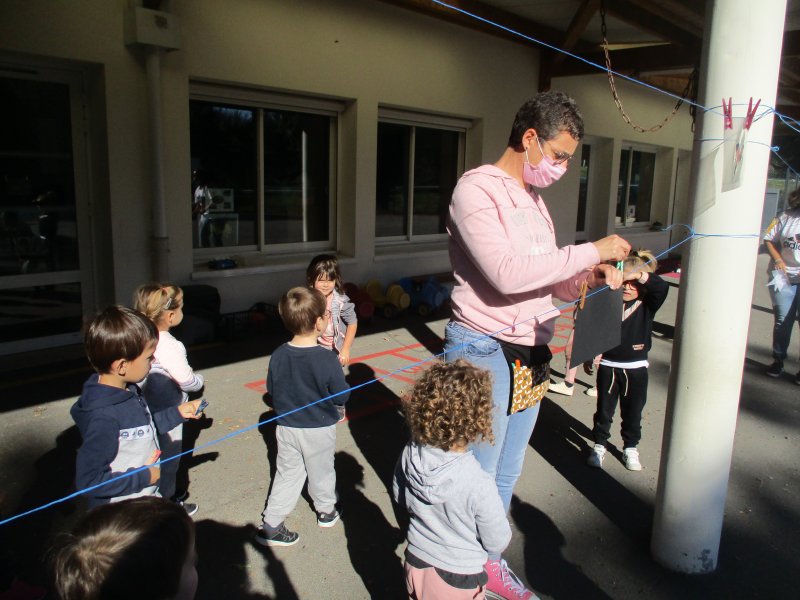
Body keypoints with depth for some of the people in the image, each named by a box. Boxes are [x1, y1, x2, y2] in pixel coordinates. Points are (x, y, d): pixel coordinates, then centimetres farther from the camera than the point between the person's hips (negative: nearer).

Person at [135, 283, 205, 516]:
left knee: (165, 458, 25)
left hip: (152, 409, 8)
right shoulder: (170, 346, -27)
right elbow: (187, 381, -24)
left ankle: (168, 494, 43)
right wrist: (199, 379, -3)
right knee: (168, 457, 10)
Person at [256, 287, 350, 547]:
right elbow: (341, 396, -16)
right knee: (322, 472, 20)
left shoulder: (278, 356, -13)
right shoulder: (327, 359, -25)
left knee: (287, 474, 17)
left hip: (287, 427, 3)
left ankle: (270, 525, 20)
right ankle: (326, 511, 42)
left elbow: (271, 389, 1)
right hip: (320, 429, -3)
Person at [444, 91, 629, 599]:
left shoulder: (534, 199, 14)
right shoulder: (477, 190, -12)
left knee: (507, 473, 18)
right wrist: (591, 251, -21)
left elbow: (546, 281, 15)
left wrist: (590, 278, -4)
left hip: (530, 352, 8)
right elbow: (507, 273, -27)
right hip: (485, 350, -8)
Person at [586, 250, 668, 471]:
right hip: (608, 366, 0)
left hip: (636, 368, 0)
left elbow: (661, 287, -25)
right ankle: (599, 445, 27)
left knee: (632, 411, 14)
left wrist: (638, 274, -37)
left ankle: (630, 448, 30)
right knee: (604, 410, 11)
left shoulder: (647, 304, -8)